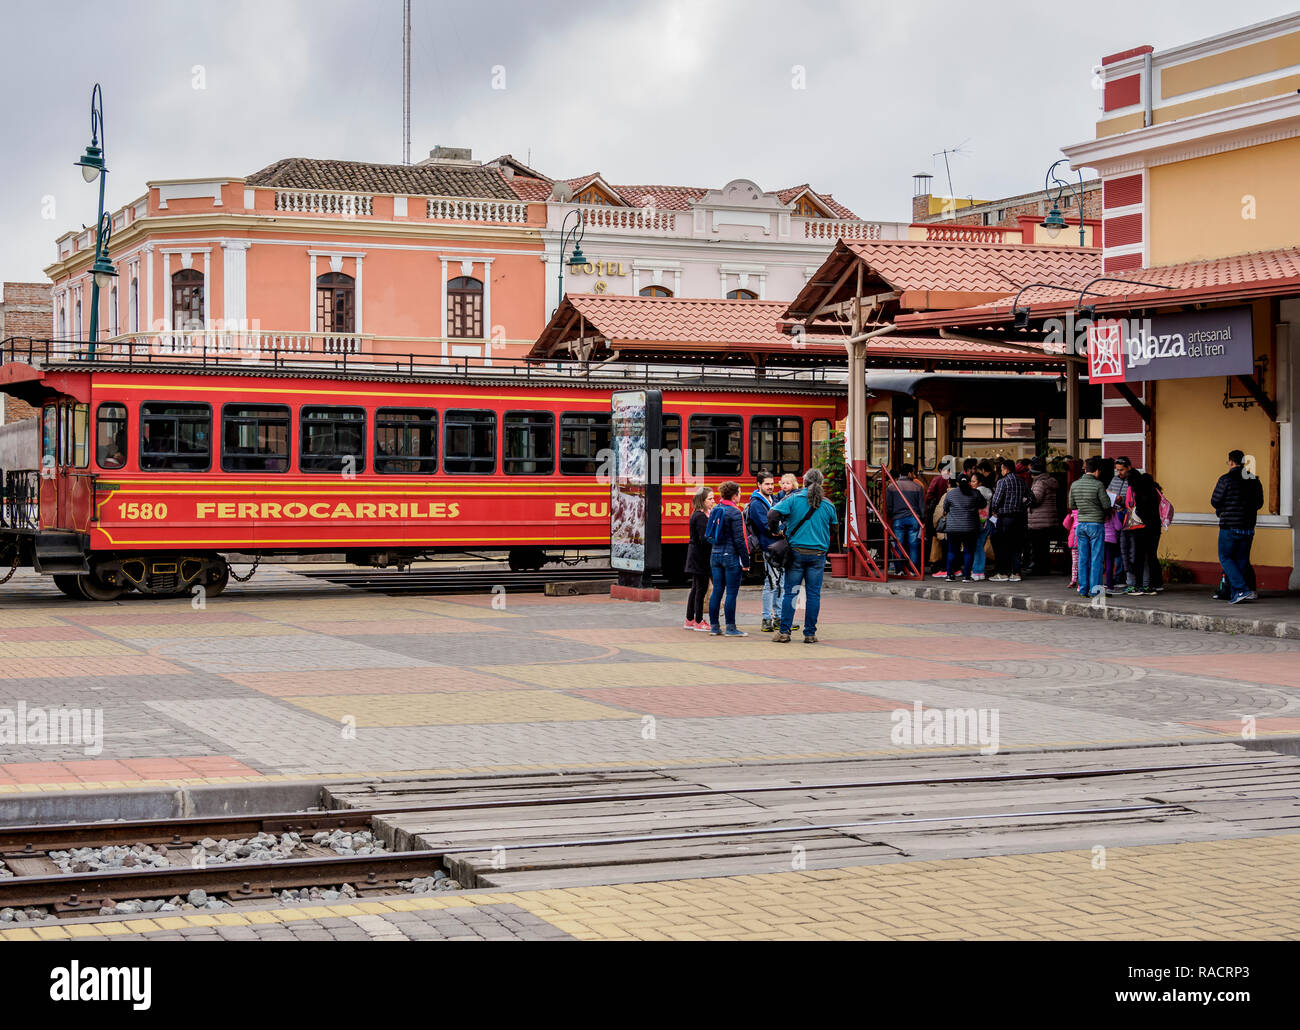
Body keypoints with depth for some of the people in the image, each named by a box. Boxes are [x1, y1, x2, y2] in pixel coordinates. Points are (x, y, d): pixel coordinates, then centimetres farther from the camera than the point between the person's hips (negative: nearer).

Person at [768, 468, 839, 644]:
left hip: (796, 551, -1)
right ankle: (810, 633, 7)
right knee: (813, 593, 5)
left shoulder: (794, 499, -5)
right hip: (818, 554, 1)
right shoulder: (827, 505, 2)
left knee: (790, 592, 3)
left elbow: (772, 514, -13)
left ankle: (784, 632, 2)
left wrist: (775, 531, 3)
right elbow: (834, 524, 13)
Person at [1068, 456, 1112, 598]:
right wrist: (1105, 513, 12)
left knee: (1083, 558, 8)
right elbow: (1107, 505, -9)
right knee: (1096, 558, 0)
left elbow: (1072, 506, 11)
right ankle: (1094, 590, 0)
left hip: (1081, 525, 5)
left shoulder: (1074, 485, 3)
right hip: (1096, 524, -5)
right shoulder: (1098, 485, -12)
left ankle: (1083, 590, 9)